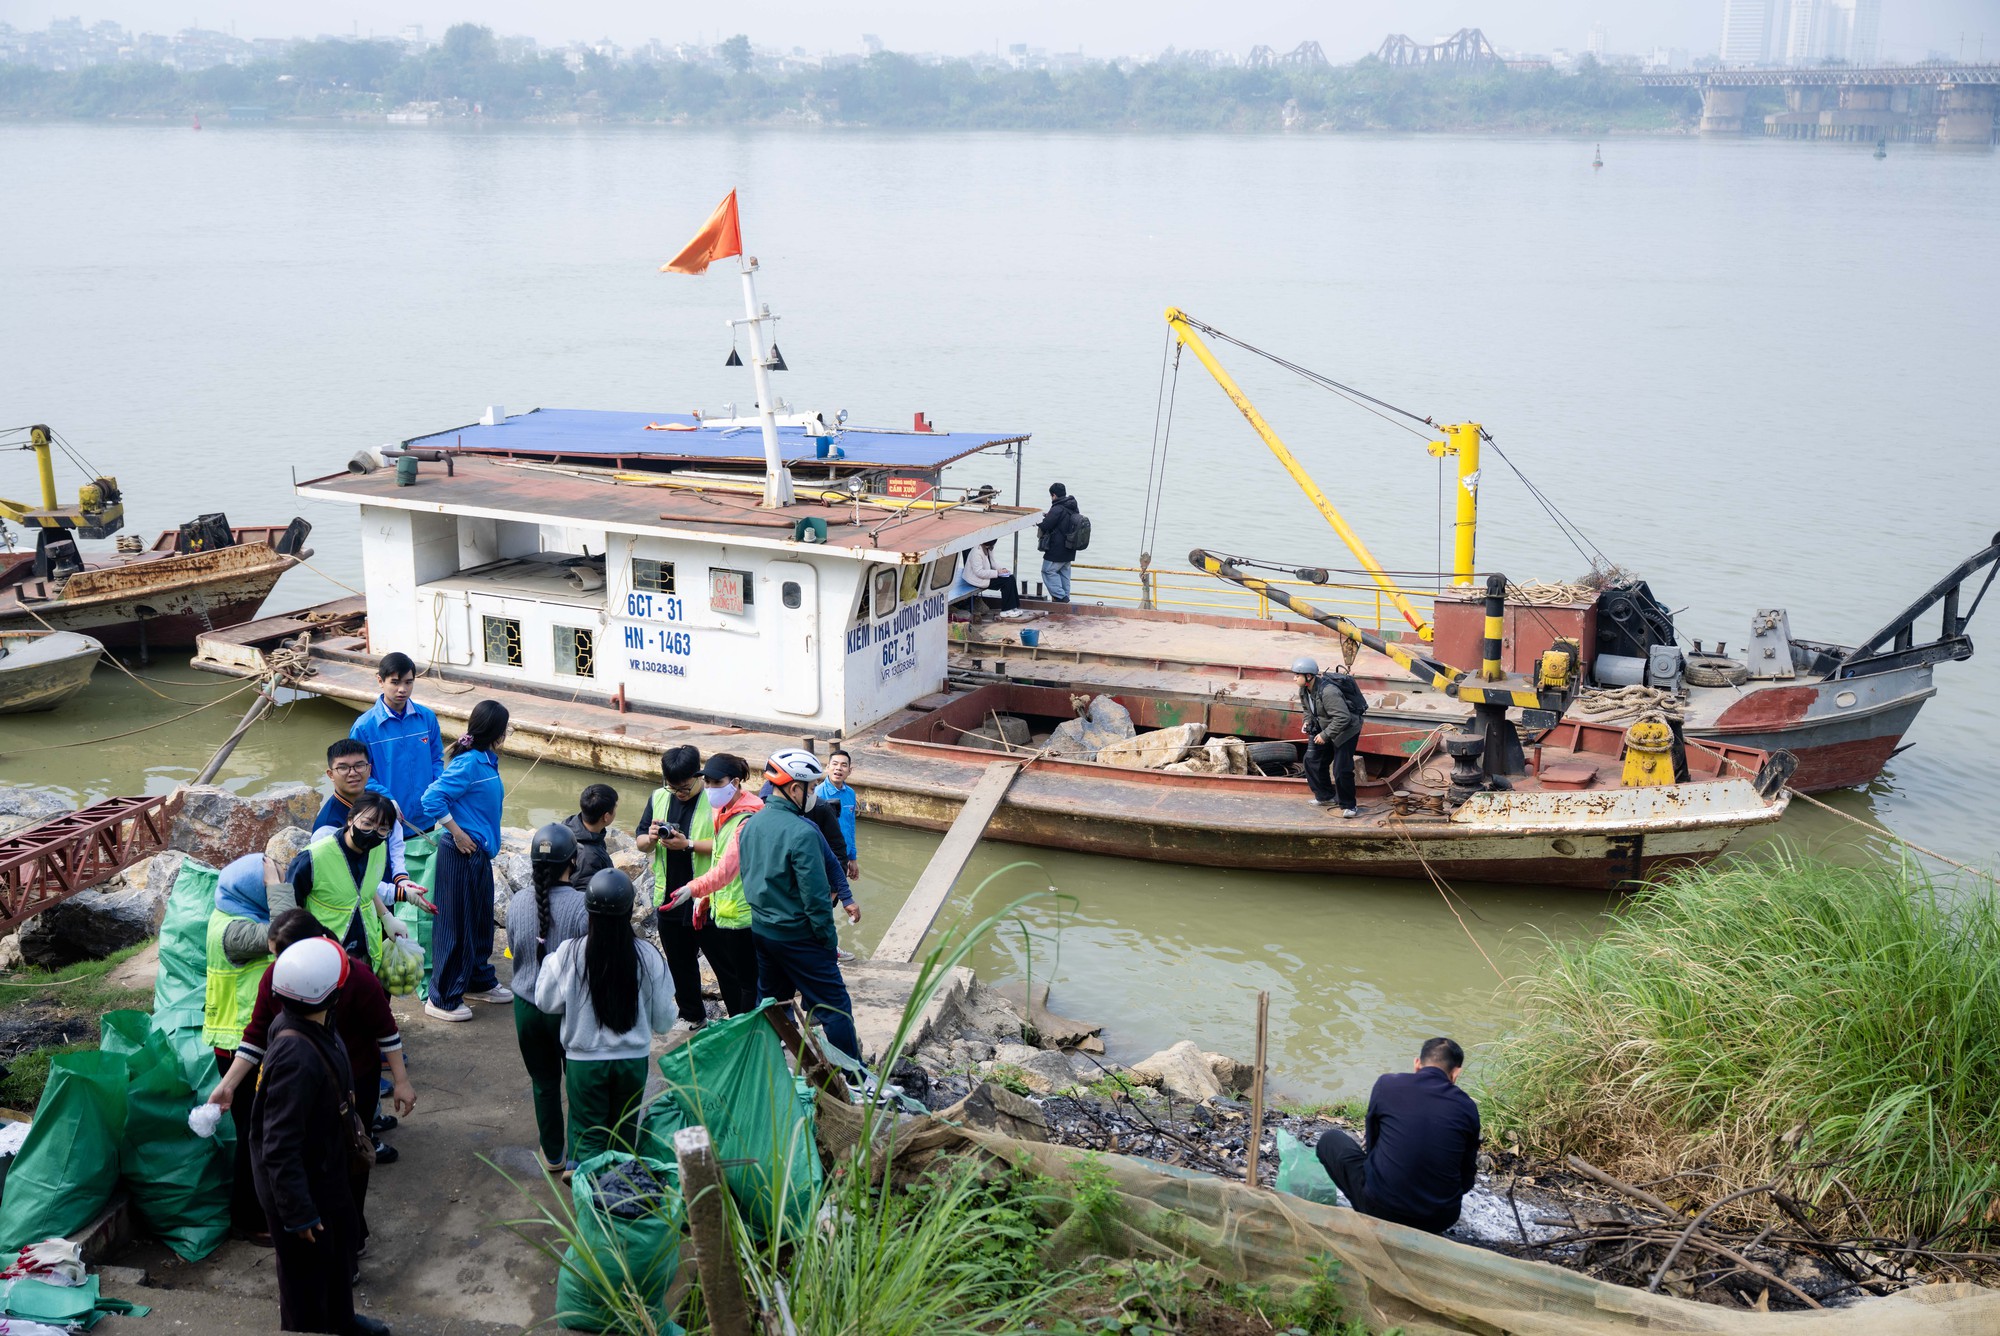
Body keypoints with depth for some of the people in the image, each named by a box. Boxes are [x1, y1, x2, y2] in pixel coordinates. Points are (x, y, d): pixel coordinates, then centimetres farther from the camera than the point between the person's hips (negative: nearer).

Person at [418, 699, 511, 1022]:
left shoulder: (487, 761, 8)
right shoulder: (468, 763, -20)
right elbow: (431, 798, -24)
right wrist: (457, 834, -19)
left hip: (479, 854, 9)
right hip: (462, 854, -9)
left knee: (480, 921, 21)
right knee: (455, 926, -1)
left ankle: (479, 982, 37)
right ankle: (442, 1000, 8)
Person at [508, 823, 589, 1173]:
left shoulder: (517, 903, -10)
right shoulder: (582, 905, -24)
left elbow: (514, 952, 3)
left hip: (527, 1006, 3)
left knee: (544, 1083, 19)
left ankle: (552, 1154, 32)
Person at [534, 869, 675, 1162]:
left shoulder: (569, 953, -18)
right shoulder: (647, 956, -13)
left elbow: (547, 1002, -3)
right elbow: (664, 1021, -6)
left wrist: (548, 963, 10)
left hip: (584, 1061, -2)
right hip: (633, 1060, 2)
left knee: (588, 1139, 12)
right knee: (624, 1136, 21)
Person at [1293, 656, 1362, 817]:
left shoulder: (1328, 692, -35)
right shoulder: (1304, 689, -6)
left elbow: (1343, 718, -33)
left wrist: (1325, 735, -28)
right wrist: (1307, 721, 0)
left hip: (1345, 730, -9)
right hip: (1322, 728, 9)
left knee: (1341, 770, -11)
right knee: (1312, 760, 11)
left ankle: (1347, 805, 7)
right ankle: (1326, 796, 27)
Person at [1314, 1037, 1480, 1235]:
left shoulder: (1387, 1084, -2)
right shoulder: (1467, 1107, 1)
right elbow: (1466, 1182, 8)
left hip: (1380, 1209, -3)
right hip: (1440, 1221, 3)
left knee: (1331, 1140, 19)